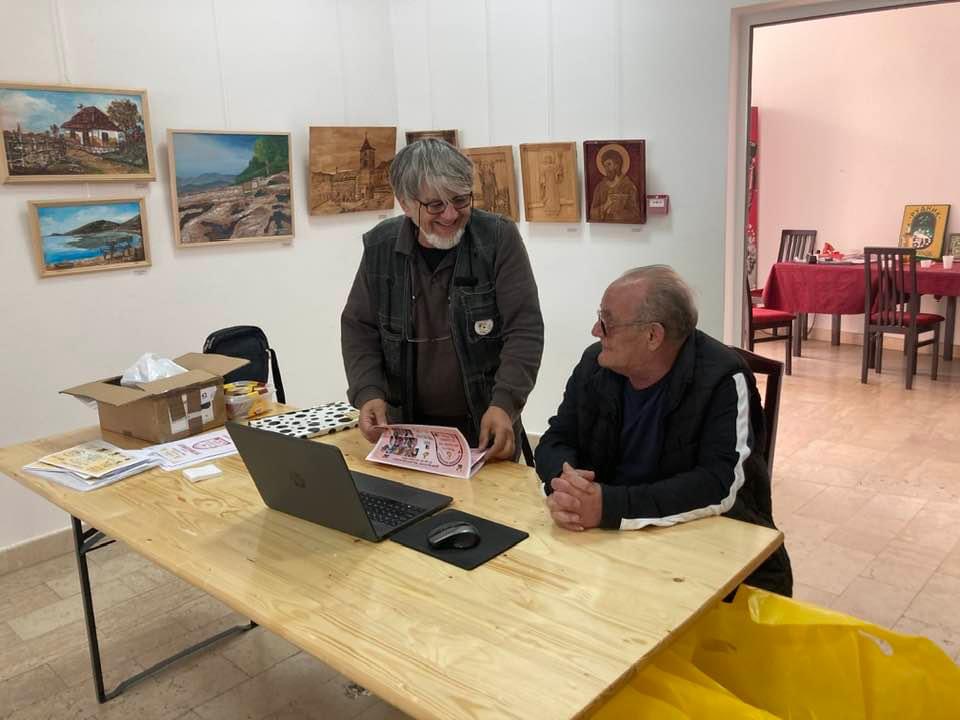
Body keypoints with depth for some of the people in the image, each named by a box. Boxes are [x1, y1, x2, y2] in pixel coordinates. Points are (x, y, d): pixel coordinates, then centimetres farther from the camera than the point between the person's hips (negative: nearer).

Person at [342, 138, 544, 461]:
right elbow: (359, 328, 4)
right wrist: (368, 393, -12)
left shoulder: (500, 238, -11)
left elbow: (525, 329, -14)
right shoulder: (380, 246, -3)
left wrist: (504, 403, -27)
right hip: (407, 425, 2)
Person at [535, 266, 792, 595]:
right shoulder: (595, 364, -3)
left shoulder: (723, 379, -19)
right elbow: (556, 441, 1)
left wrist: (611, 505, -35)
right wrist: (563, 485, -24)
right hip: (610, 535, 4)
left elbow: (721, 486, -27)